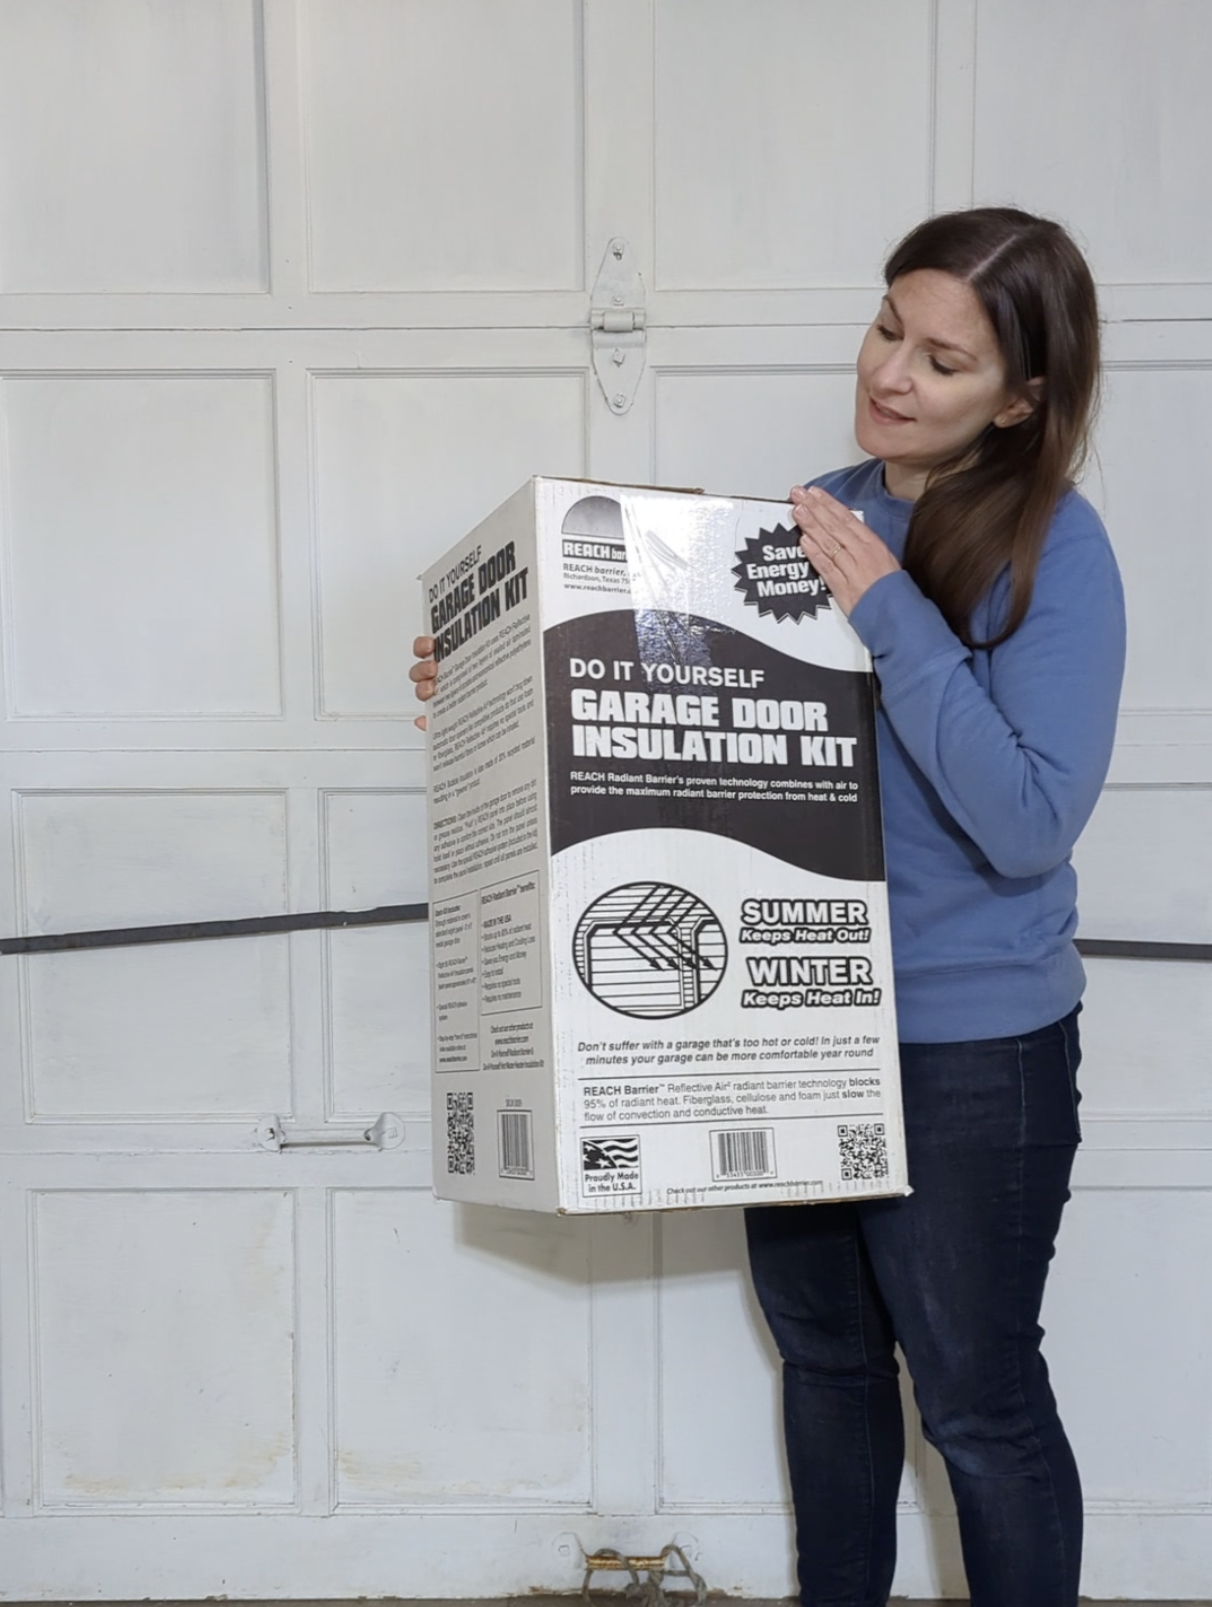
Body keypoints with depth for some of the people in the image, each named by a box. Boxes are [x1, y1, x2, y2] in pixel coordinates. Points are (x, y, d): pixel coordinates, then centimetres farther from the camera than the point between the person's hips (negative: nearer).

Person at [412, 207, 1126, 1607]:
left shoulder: (1051, 548, -15)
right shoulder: (818, 517, 3)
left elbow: (1029, 825, -22)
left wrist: (890, 617, -25)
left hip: (971, 1048, -6)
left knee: (976, 1399, 11)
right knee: (823, 1350, 23)